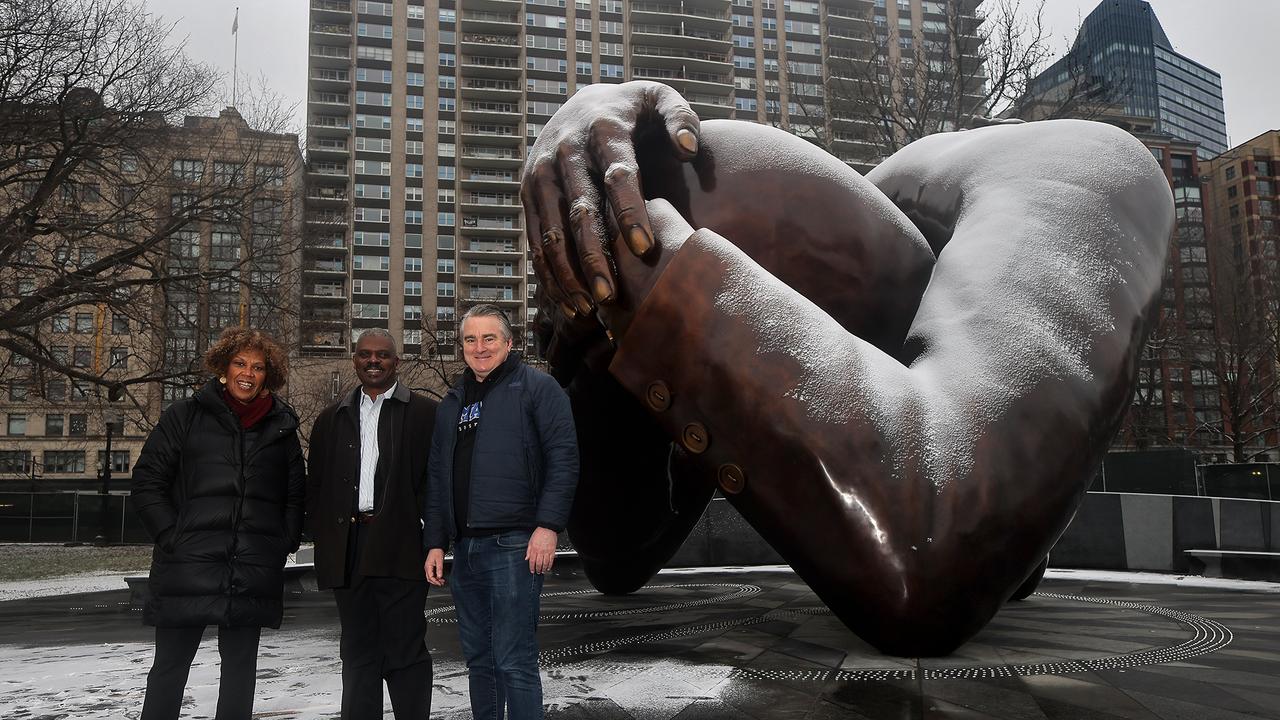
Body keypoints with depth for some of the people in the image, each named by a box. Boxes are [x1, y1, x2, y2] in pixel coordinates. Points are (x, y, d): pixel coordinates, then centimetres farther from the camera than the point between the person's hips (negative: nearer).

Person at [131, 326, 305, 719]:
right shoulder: (184, 416, 3)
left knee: (240, 665, 11)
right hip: (188, 568, -2)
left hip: (254, 573, 2)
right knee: (170, 665, 5)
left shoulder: (282, 426, 10)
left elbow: (295, 494, 15)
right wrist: (173, 538, -7)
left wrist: (284, 543, 3)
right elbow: (147, 482, 2)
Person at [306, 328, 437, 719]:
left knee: (405, 650, -1)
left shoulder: (425, 414, 3)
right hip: (347, 552, 5)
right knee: (358, 653, 13)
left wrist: (425, 528, -10)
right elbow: (315, 484, 17)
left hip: (399, 550, -4)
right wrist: (323, 533, 5)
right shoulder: (332, 418, 17)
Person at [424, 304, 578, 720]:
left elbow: (564, 458, -9)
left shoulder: (536, 388, -1)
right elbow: (437, 478, 20)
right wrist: (436, 543, 13)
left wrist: (548, 525, -17)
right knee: (478, 658, 14)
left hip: (513, 544, -7)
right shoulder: (452, 403, 19)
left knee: (514, 661, -6)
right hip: (463, 547, 7)